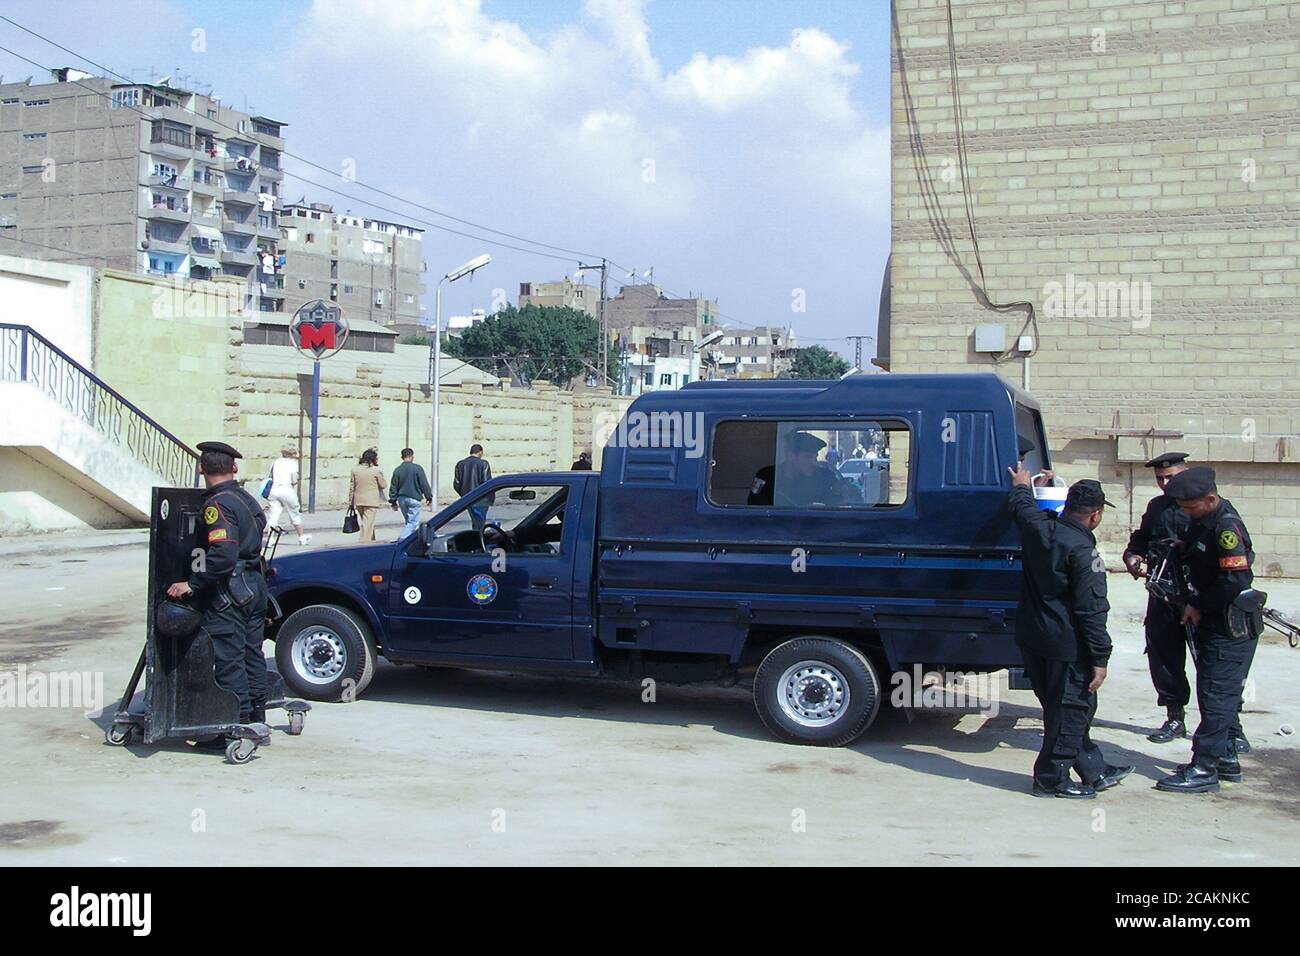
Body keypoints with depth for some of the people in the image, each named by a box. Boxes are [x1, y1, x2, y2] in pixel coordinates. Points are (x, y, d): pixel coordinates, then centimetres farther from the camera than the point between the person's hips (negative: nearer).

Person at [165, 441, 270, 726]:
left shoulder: (217, 504, -17)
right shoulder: (247, 499, 11)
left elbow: (222, 555, -28)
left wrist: (192, 585, -23)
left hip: (229, 591, -9)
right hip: (255, 585, 9)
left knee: (228, 660, -2)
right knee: (252, 654, 16)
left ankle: (239, 721, 1)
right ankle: (256, 718, 25)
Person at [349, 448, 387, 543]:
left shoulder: (355, 470, 5)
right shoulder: (376, 470, -9)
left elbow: (352, 488, 8)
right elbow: (383, 485, -1)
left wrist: (350, 503, 13)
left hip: (358, 501, 5)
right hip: (371, 501, -5)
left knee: (365, 522, 19)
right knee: (368, 524, -3)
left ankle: (372, 542, 28)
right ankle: (364, 543, -9)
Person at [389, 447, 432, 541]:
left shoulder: (397, 470, 2)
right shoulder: (417, 469, -9)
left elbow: (393, 487, 5)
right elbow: (424, 485, -6)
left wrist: (393, 501, 13)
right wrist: (429, 498, 5)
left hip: (402, 499, 5)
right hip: (414, 499, -5)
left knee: (409, 521, 18)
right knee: (413, 522, -4)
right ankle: (401, 540, -18)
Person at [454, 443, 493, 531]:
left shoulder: (460, 464, 5)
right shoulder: (483, 464, -10)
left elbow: (456, 484, 5)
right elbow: (487, 482, -13)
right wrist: (490, 498, -1)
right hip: (481, 500, -5)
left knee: (475, 522, 17)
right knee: (479, 525, 0)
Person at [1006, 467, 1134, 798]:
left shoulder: (1038, 526, -1)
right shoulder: (1082, 551, -20)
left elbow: (1021, 506, 25)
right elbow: (1092, 611, -18)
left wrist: (1022, 487, 45)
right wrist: (1100, 659, -14)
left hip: (1030, 636, 9)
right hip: (1066, 644, -8)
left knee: (1063, 708, 17)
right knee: (1072, 709, 6)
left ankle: (1094, 771, 30)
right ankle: (1052, 778, 14)